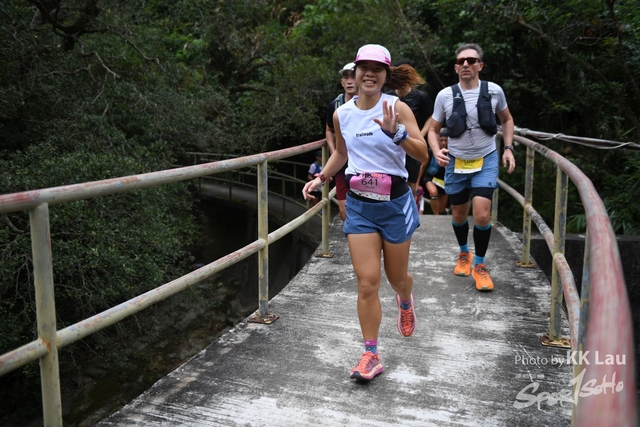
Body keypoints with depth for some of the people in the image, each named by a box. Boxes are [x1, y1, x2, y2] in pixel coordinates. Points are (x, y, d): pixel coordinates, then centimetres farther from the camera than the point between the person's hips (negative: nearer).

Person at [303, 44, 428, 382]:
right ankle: (371, 356, 9)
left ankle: (405, 301, 53)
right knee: (367, 282, -4)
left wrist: (395, 132, -30)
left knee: (396, 277, 14)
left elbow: (422, 154, -15)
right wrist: (321, 178, 8)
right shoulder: (342, 115, 2)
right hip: (359, 205, 2)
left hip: (395, 204, -2)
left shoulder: (397, 107, -9)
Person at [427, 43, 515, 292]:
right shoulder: (445, 96, -6)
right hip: (456, 162, 1)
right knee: (459, 215, 13)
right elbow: (433, 130, 3)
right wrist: (436, 151, -16)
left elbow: (507, 119, 13)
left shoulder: (494, 91, -5)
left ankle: (479, 265, 9)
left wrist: (508, 148, 2)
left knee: (482, 215, -14)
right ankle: (464, 253, 42)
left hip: (486, 161, -1)